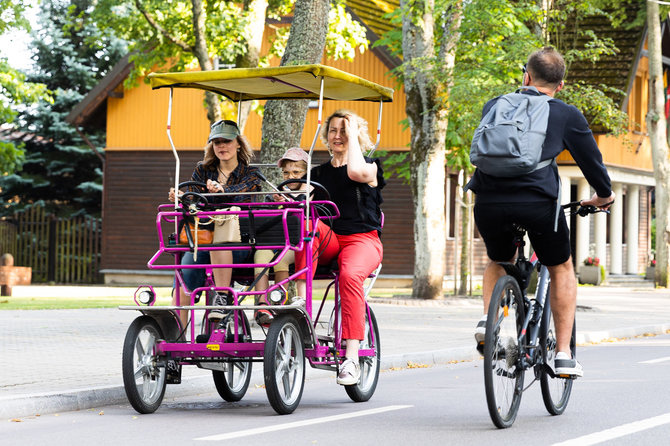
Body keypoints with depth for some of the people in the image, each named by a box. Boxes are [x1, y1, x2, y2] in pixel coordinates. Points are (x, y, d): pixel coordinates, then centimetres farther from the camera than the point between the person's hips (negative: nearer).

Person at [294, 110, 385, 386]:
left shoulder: (370, 166, 8)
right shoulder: (318, 173, 21)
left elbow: (356, 172, -16)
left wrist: (353, 135, -4)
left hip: (362, 239, -3)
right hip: (327, 239, 3)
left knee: (350, 275, -37)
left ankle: (351, 357, -41)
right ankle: (300, 301, -40)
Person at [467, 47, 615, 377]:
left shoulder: (493, 107, 20)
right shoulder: (567, 115, 12)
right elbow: (590, 159, 19)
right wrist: (603, 195, 38)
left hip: (489, 202, 3)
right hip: (537, 201, -2)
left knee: (499, 262, 32)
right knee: (562, 270, 20)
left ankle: (487, 320, 8)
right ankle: (563, 355, 14)